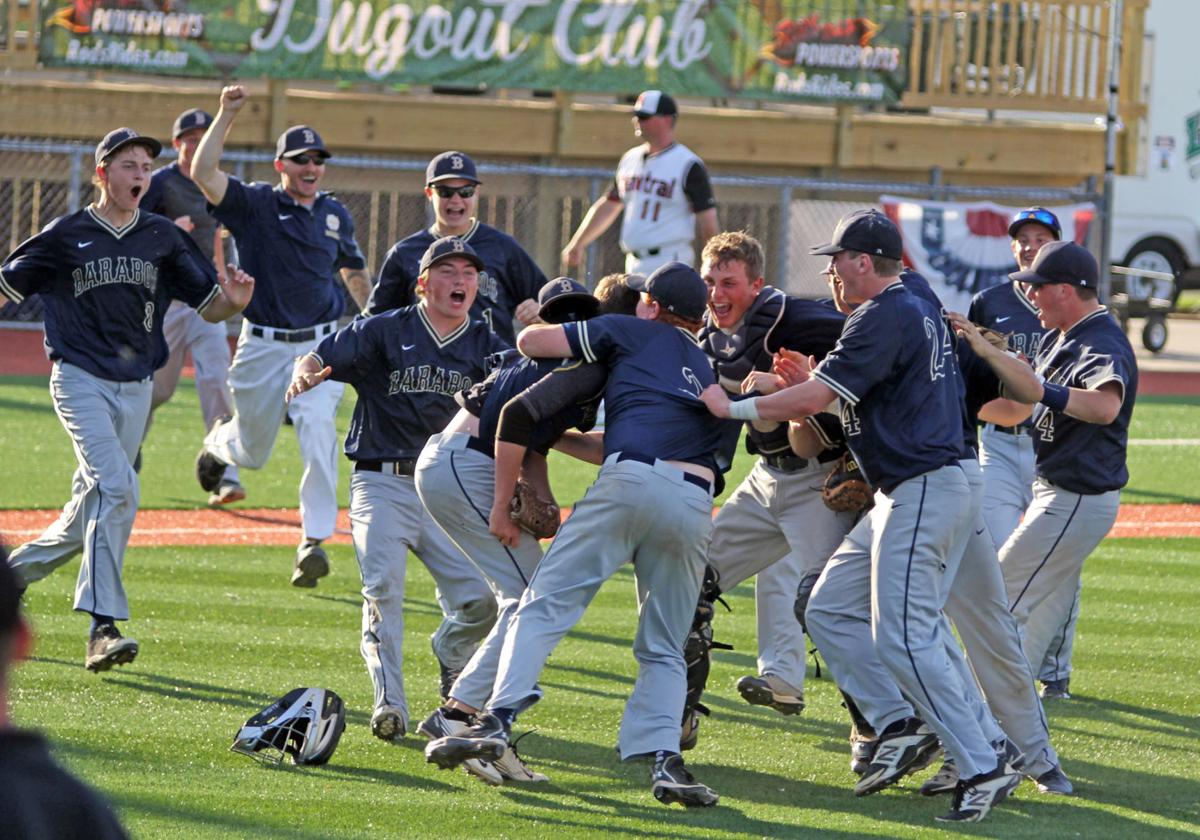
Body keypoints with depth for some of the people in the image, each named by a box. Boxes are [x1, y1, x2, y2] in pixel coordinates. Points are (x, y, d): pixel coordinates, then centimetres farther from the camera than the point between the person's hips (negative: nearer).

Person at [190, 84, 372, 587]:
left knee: (318, 426, -23)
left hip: (319, 346, 1)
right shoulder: (255, 205, -5)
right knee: (252, 451, 11)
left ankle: (315, 540, -23)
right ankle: (219, 443, 51)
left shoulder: (336, 215, 7)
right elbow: (203, 173, -22)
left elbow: (354, 272, 24)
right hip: (263, 347, -1)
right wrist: (226, 116, -26)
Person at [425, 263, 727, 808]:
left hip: (634, 482, -5)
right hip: (695, 507, 5)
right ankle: (664, 758, -8)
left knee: (547, 601, -3)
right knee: (664, 647, 12)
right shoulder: (707, 372, 35)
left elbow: (529, 342, 18)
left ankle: (497, 721, -18)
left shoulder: (635, 333, 19)